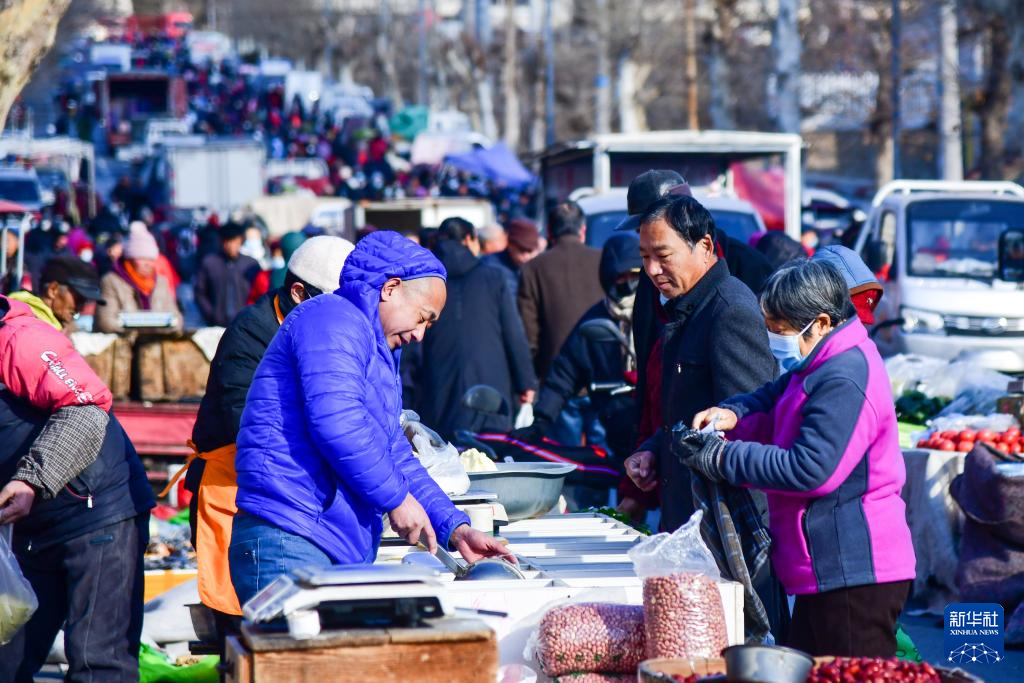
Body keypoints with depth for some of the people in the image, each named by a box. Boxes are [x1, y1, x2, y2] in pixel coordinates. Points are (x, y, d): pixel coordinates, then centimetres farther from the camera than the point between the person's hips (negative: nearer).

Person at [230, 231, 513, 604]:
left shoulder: (380, 355, 26)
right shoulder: (332, 320, -7)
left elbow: (394, 456, 26)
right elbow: (335, 423, -21)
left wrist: (455, 529, 15)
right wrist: (397, 498, -12)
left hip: (342, 553, 10)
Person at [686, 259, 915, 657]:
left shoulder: (844, 382, -20)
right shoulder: (820, 365, 14)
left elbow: (809, 468, -25)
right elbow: (772, 401, 23)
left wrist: (723, 459, -16)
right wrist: (731, 414, 0)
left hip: (856, 575, -11)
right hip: (827, 571, 11)